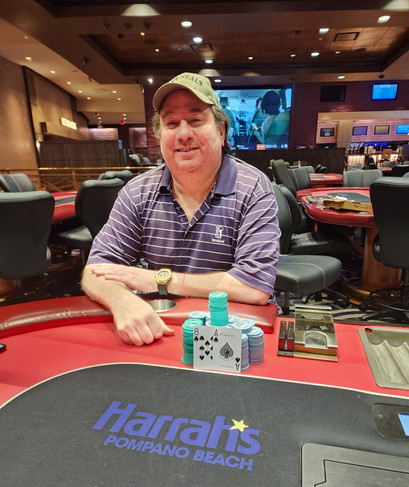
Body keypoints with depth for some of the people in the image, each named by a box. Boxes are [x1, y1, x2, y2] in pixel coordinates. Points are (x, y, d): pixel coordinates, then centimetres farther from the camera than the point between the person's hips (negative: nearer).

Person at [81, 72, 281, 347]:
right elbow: (97, 270, 0)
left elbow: (256, 288, -16)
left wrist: (159, 279, -12)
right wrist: (122, 301, -26)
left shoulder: (253, 190, -7)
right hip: (158, 327, 3)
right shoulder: (138, 193, 3)